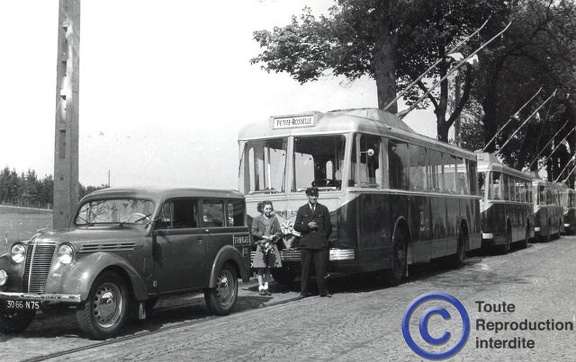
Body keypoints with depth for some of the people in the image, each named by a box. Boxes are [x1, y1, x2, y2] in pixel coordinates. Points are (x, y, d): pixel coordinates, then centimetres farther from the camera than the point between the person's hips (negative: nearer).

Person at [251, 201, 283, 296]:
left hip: (272, 245, 3)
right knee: (261, 268, -4)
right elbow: (254, 232, -2)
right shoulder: (257, 219, 4)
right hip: (261, 245, -3)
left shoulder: (274, 219, 12)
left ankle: (266, 287, 10)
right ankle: (260, 288, -1)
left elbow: (279, 232, 11)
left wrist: (273, 236, -8)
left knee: (268, 268, 5)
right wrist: (264, 236, -11)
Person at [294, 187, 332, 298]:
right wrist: (307, 226, -8)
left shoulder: (323, 209, 11)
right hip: (306, 244, 0)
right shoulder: (302, 210, 11)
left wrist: (323, 238, 5)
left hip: (320, 244, 0)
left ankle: (323, 291, 6)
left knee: (321, 269, -2)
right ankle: (304, 292, 9)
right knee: (305, 269, 2)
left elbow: (328, 227, 12)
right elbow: (296, 226, 6)